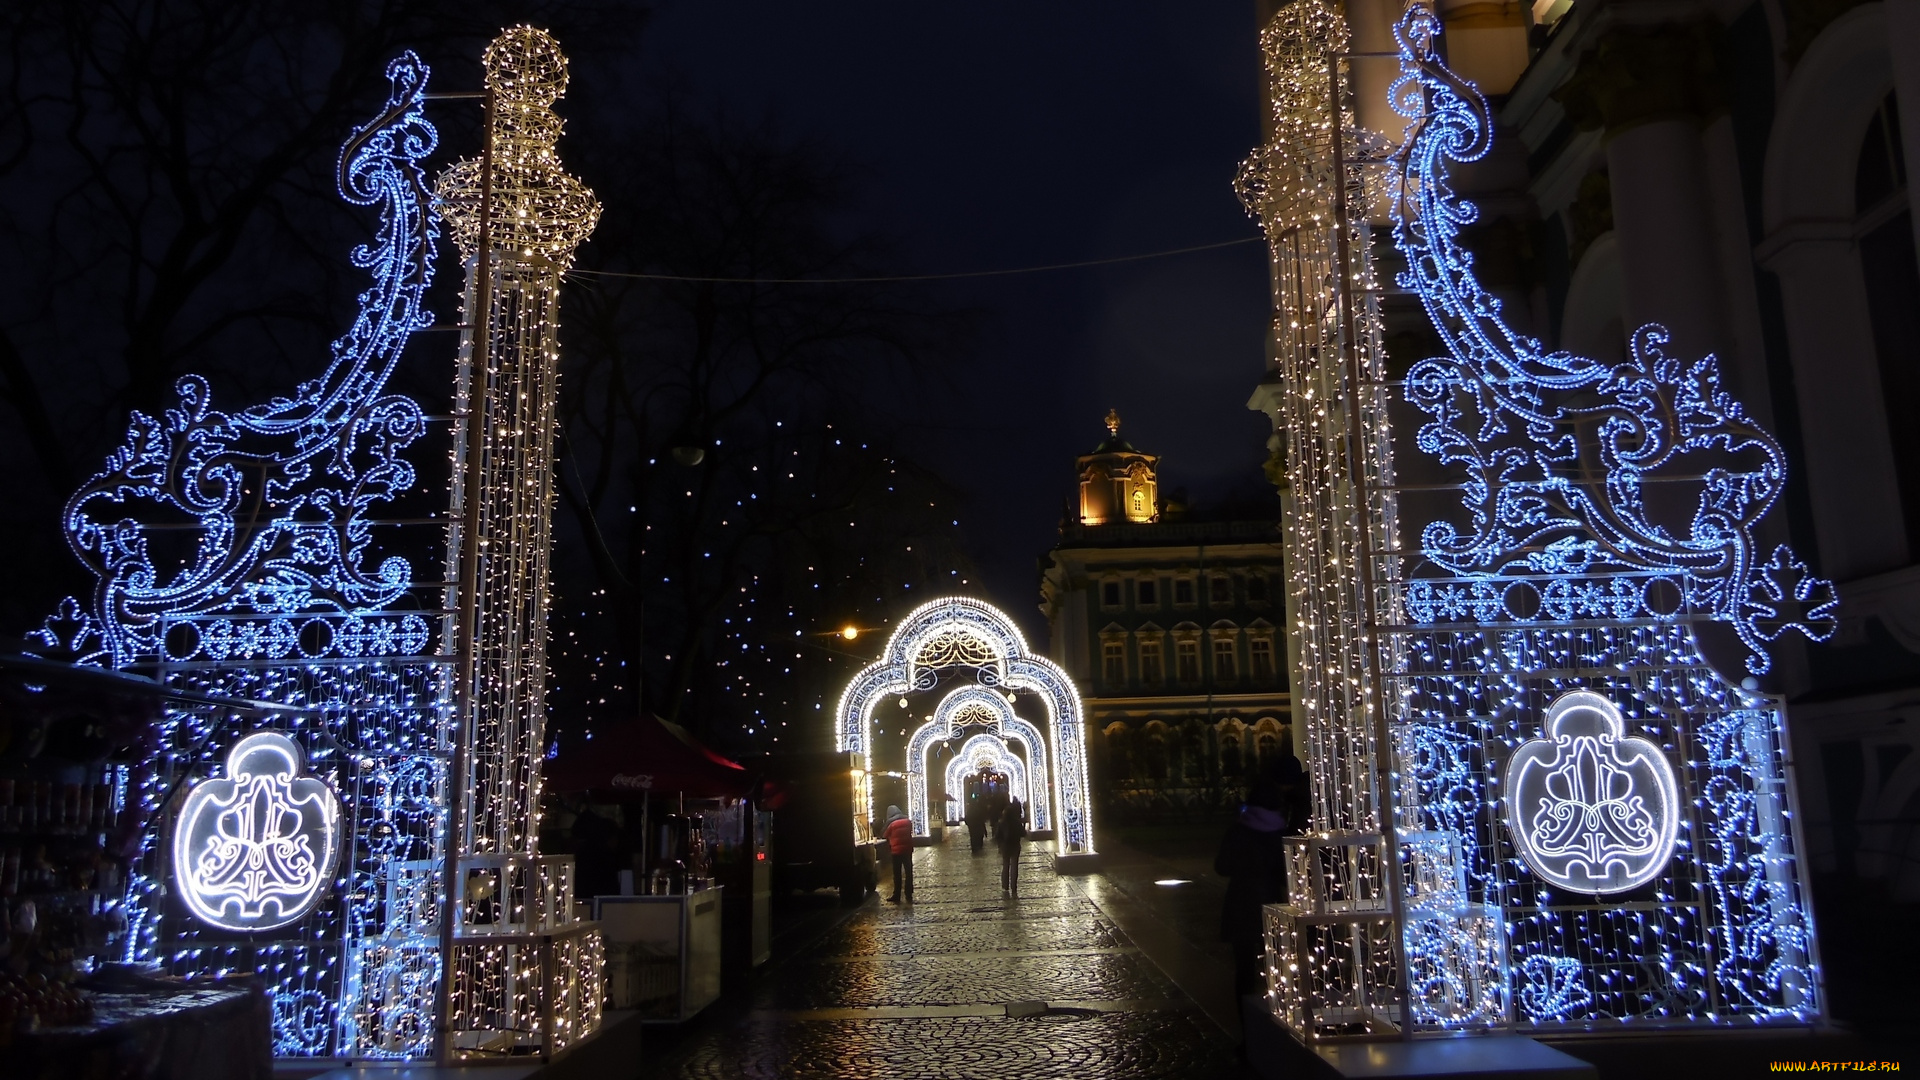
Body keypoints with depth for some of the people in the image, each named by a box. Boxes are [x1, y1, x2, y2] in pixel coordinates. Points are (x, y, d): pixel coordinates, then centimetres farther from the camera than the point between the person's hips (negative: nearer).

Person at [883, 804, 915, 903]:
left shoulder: (891, 823, -6)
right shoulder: (908, 820, 5)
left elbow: (887, 837, 2)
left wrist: (889, 847, 19)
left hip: (897, 850, -3)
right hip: (908, 849, 3)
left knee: (897, 874, 3)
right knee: (908, 872, 8)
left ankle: (896, 896, 4)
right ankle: (909, 896, 9)